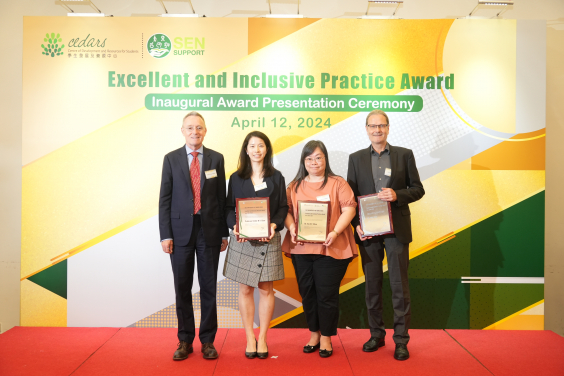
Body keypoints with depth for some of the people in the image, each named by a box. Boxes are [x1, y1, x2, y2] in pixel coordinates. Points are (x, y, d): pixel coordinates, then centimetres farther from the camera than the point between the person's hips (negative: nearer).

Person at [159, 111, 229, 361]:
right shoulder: (171, 159, 3)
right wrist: (165, 234, -5)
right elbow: (164, 199, 1)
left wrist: (224, 233, 3)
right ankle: (185, 341, 20)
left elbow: (221, 197, 6)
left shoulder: (216, 159, 5)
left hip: (209, 230, 0)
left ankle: (207, 340, 19)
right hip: (181, 230, 0)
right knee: (182, 288, 7)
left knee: (209, 287, 7)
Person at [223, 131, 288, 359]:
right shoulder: (236, 178, 7)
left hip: (268, 239, 0)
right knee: (245, 289, 4)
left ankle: (262, 338, 16)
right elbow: (229, 208, 6)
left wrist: (274, 225, -15)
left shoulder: (276, 177, 6)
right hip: (242, 239, 0)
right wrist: (235, 225, -13)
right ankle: (249, 338, 17)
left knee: (266, 289, 4)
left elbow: (283, 207, 4)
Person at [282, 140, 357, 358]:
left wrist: (335, 232, -18)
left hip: (330, 248, -3)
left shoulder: (338, 184, 3)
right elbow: (286, 210, 9)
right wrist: (291, 228, -11)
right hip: (301, 248, 4)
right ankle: (314, 334, 26)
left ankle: (326, 338, 16)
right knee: (307, 292, 10)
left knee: (327, 294, 0)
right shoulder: (294, 186, 13)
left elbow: (349, 209, -5)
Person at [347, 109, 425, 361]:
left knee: (399, 285, 1)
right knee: (372, 284, 10)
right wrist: (356, 224, -6)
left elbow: (418, 189, 4)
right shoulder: (356, 158, 8)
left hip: (396, 229, -1)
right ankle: (376, 334, 23)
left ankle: (401, 340, 11)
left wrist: (397, 195, -15)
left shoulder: (404, 155, 5)